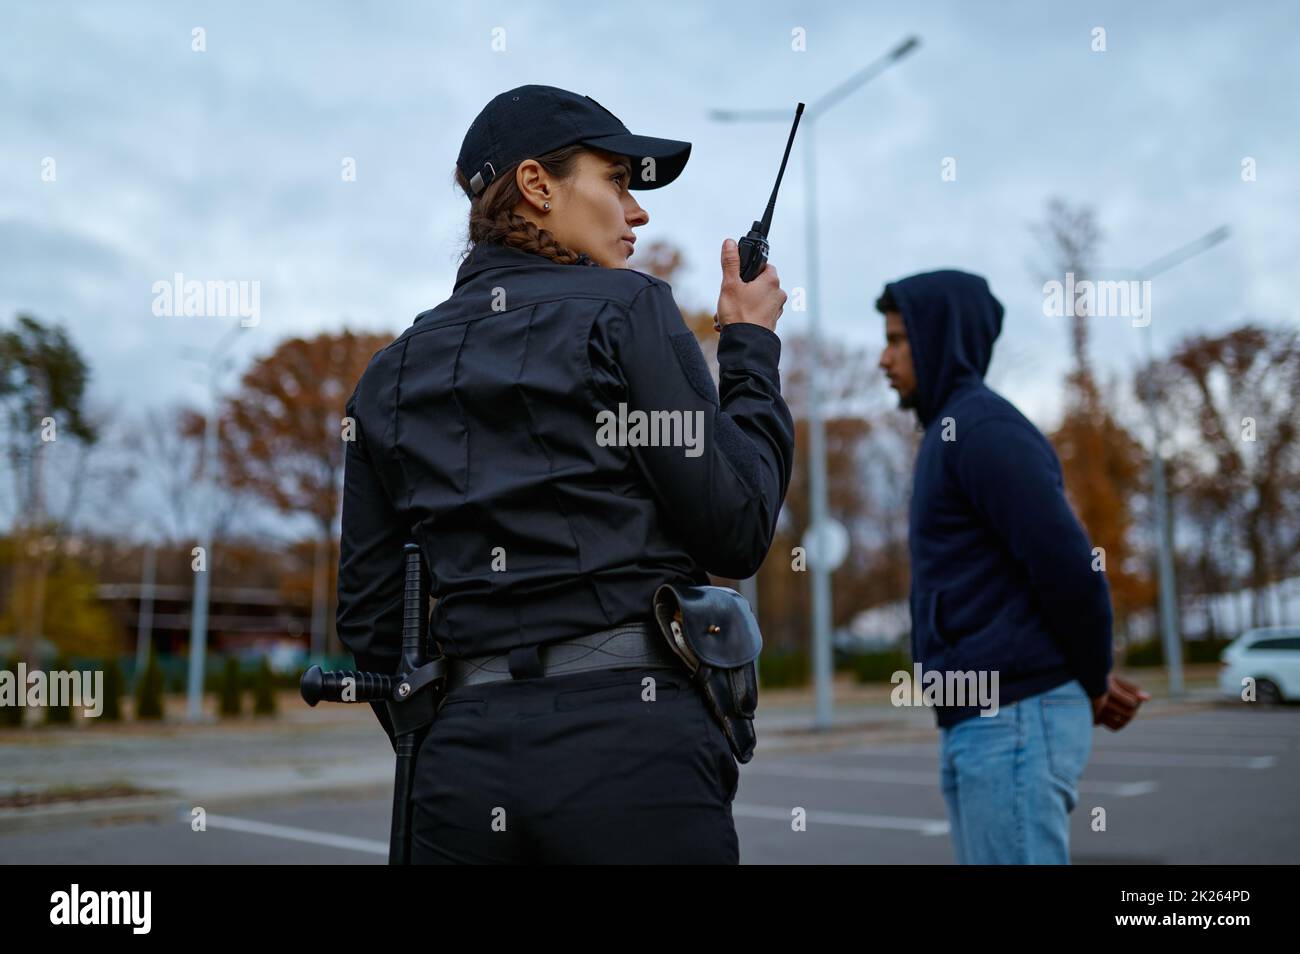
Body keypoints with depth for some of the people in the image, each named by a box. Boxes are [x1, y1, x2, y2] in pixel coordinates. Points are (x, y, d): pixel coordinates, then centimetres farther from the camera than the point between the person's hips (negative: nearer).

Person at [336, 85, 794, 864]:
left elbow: (370, 615, 13)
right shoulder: (623, 311, -3)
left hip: (463, 751, 5)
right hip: (629, 737, -5)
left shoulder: (393, 373, 13)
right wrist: (752, 346, 6)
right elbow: (737, 533, -5)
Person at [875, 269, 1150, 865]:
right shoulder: (953, 438, 21)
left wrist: (1093, 681, -2)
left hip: (1016, 722, -10)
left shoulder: (982, 427, -10)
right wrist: (1092, 681, 12)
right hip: (985, 726, 10)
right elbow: (1051, 571, 25)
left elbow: (1070, 567, -19)